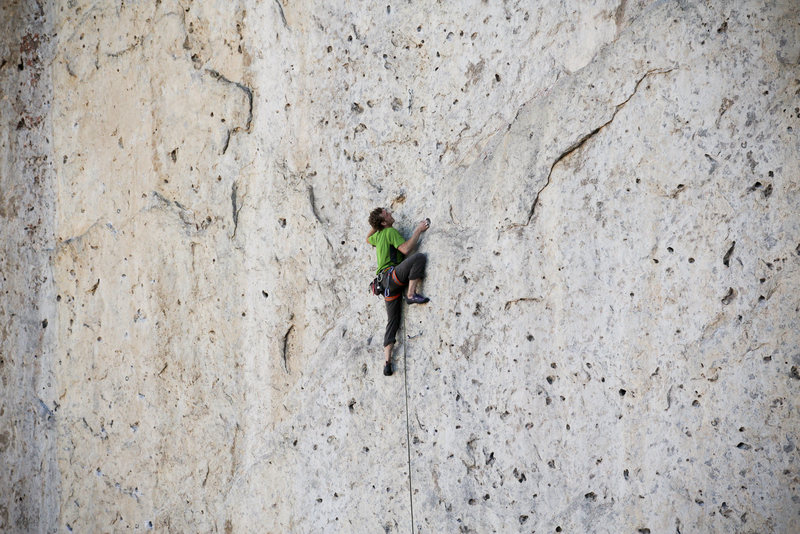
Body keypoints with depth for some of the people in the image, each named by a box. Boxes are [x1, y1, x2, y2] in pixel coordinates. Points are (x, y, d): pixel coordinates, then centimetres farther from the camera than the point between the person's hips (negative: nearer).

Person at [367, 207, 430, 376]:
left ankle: (387, 362, 2)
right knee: (419, 257, -24)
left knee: (392, 322, 7)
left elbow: (368, 239, 48)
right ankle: (412, 294, -28)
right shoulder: (390, 232, -1)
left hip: (387, 284, 8)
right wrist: (418, 231, -9)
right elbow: (405, 248, -15)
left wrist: (374, 226, 46)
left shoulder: (377, 236, 23)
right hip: (392, 274, -8)